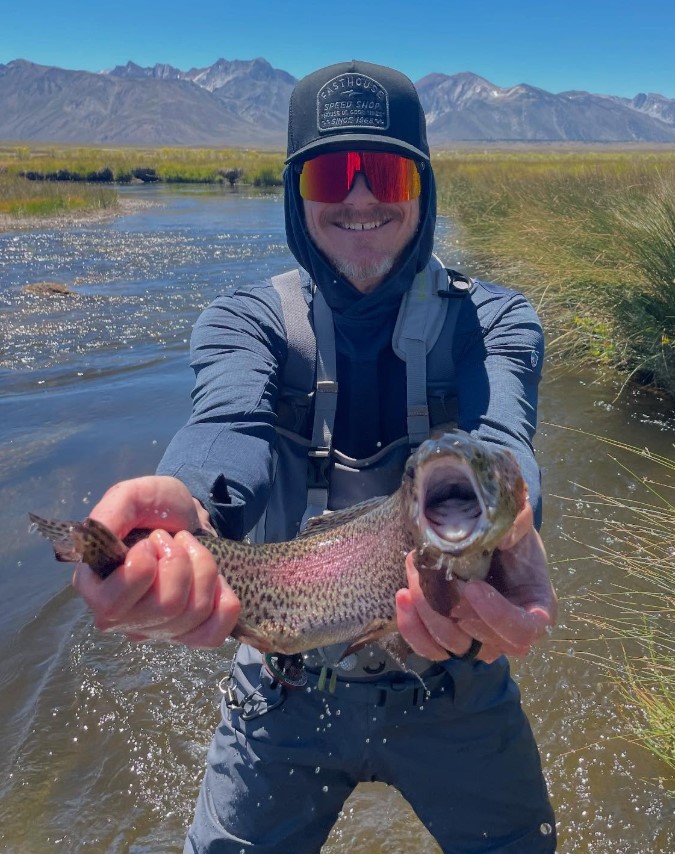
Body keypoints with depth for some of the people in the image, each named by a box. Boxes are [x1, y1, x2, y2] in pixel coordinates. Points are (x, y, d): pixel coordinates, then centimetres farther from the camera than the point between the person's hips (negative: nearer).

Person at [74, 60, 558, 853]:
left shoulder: (493, 321, -8)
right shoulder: (244, 320, -8)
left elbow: (500, 436, -28)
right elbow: (231, 422, -30)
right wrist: (181, 504, -55)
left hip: (455, 685, 1)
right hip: (287, 690, 0)